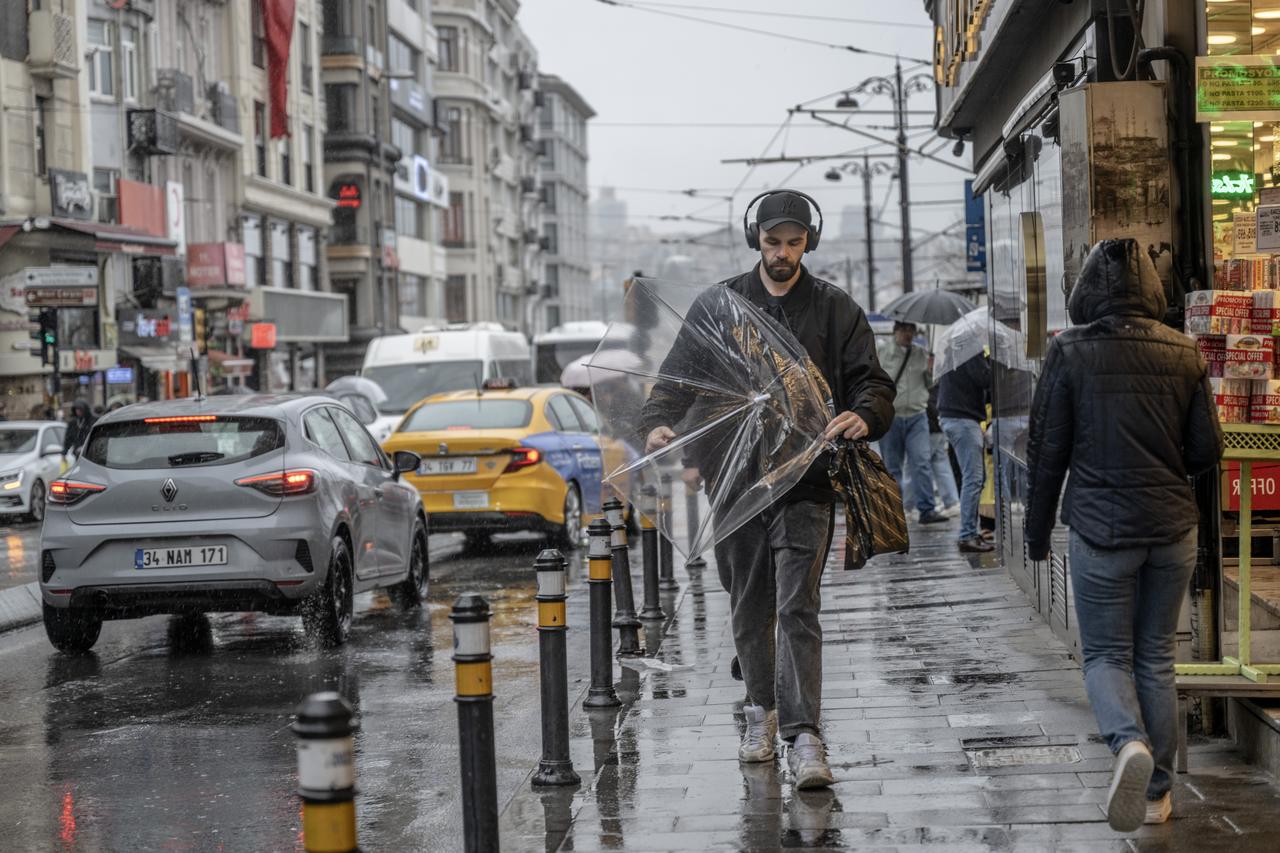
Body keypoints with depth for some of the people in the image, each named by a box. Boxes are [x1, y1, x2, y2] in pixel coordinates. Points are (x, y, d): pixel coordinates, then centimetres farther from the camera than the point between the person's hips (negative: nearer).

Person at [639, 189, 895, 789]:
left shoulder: (835, 310, 7)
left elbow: (872, 381, 1)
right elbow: (680, 374, 7)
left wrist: (864, 417, -23)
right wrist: (658, 423, -14)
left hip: (805, 480, -2)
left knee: (798, 609, -11)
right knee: (748, 609, 13)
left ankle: (802, 734, -15)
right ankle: (761, 711, 32)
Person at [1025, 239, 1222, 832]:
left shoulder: (1070, 352, -7)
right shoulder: (1182, 352, 1)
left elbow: (1047, 451, -4)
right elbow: (1208, 450, 3)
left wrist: (1037, 533, 6)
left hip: (1100, 527, -3)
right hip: (1172, 529, 3)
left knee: (1106, 655, 7)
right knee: (1156, 658, 14)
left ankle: (1129, 743, -22)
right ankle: (1157, 793, 17)